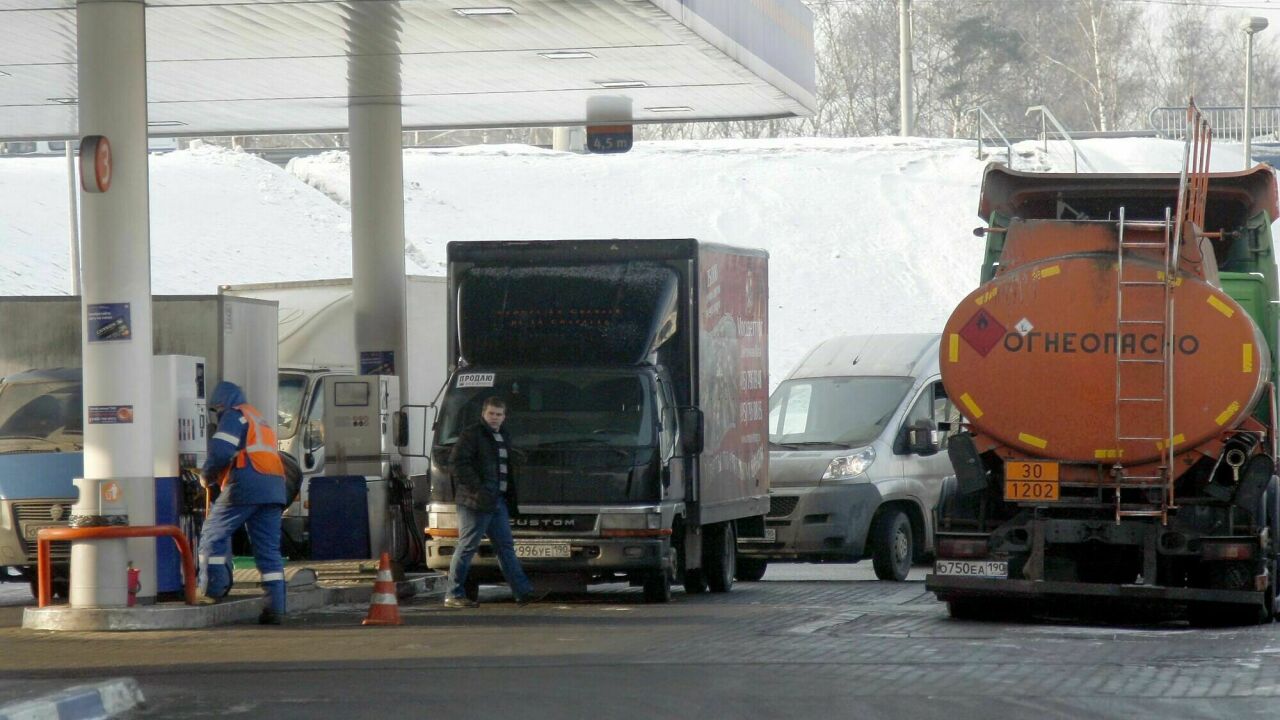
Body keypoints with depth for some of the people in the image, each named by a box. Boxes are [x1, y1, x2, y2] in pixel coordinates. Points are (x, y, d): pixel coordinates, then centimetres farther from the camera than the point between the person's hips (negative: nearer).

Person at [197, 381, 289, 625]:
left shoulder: (235, 416, 3)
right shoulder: (260, 420, 31)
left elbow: (220, 452, -11)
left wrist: (206, 476, 6)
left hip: (245, 486, -8)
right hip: (273, 489, 8)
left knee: (213, 534, 7)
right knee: (268, 550, 4)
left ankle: (212, 589, 2)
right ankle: (275, 607, -3)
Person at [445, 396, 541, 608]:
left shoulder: (504, 437, 19)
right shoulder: (471, 435, -7)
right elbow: (458, 462, -15)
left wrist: (510, 493, 13)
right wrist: (476, 487, -20)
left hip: (498, 502, 8)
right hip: (476, 502, -8)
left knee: (506, 546, 8)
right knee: (467, 547, -5)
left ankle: (523, 592, 9)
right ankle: (454, 595, 0)